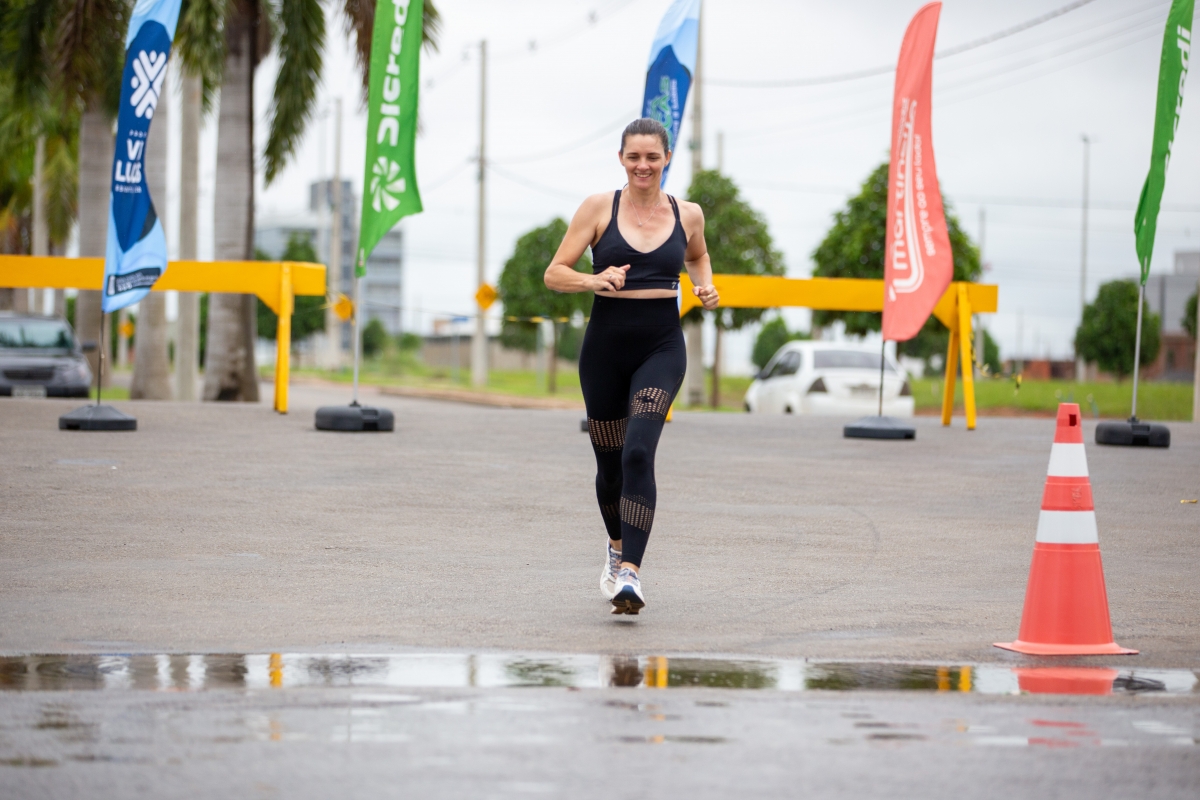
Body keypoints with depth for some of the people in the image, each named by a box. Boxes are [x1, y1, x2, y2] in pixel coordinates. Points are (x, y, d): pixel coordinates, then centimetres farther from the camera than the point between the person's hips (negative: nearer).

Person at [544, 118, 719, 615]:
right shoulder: (599, 208, -1)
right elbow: (554, 274, -1)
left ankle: (630, 573, -25)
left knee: (638, 452, -21)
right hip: (606, 345, 1)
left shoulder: (687, 214, 4)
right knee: (610, 461, 13)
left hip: (661, 348, -1)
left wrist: (706, 287, 6)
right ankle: (617, 548, 43)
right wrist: (594, 280, -20)